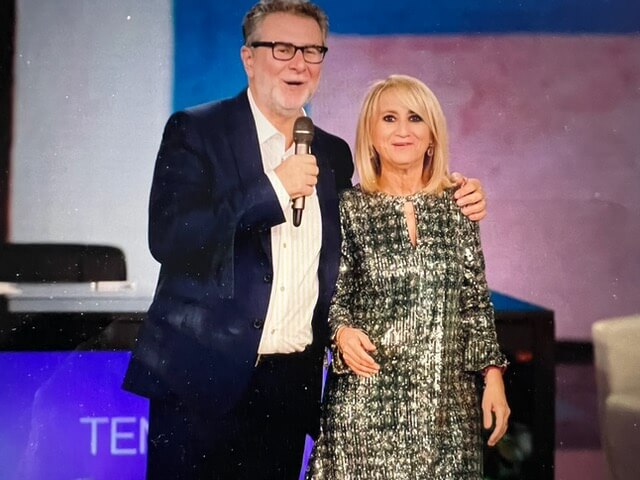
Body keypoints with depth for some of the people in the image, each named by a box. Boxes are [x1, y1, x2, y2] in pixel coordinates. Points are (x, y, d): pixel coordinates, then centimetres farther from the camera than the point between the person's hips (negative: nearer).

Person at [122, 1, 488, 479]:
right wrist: (272, 188, -19)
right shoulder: (195, 131, -4)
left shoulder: (333, 154, 12)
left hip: (292, 385, 5)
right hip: (201, 377, -4)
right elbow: (167, 238, -16)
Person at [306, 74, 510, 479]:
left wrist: (493, 377, 3)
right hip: (366, 398, -2)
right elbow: (333, 297, 4)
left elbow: (476, 302, 8)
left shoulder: (458, 207, 6)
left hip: (447, 399, 2)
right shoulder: (348, 209, 1)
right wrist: (341, 331, -16)